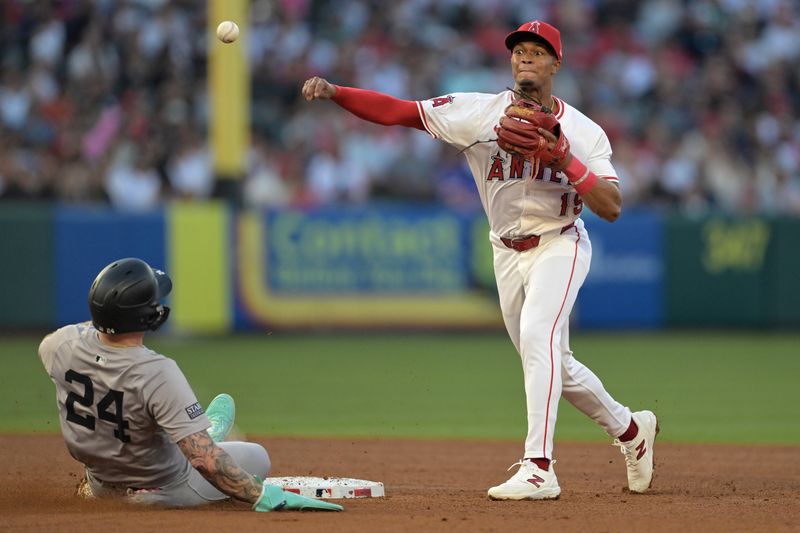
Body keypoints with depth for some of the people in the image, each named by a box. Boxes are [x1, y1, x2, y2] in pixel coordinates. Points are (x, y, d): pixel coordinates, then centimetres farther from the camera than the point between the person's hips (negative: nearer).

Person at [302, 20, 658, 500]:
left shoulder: (583, 132, -10)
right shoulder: (479, 113, -7)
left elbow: (612, 208, -17)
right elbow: (397, 111, -14)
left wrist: (565, 160, -29)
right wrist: (333, 92, -28)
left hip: (560, 246, -4)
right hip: (508, 253, 4)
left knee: (538, 336, -27)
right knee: (553, 365, 12)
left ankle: (538, 468, -31)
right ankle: (632, 430, 36)